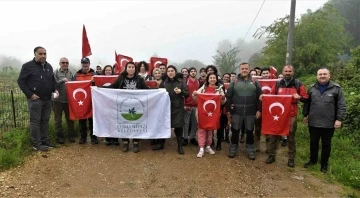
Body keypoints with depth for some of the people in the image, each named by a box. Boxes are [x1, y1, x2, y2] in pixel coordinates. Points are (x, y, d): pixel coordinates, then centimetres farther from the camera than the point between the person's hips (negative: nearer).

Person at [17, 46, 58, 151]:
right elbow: (21, 81, -7)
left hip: (47, 99, 6)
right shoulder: (28, 66, -6)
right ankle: (37, 144, 3)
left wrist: (55, 89, 4)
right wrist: (30, 94, -13)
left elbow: (52, 80, 22)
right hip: (35, 99, -6)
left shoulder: (49, 66, 13)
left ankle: (45, 140, 21)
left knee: (45, 121, 12)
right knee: (35, 121, -2)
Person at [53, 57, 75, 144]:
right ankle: (59, 137, 18)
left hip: (69, 99, 2)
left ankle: (71, 136, 20)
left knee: (70, 118, 10)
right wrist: (62, 80, -23)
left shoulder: (71, 73, 6)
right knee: (58, 119, 7)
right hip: (58, 99, -1)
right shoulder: (56, 73, 0)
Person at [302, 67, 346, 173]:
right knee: (313, 143, 15)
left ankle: (324, 164, 26)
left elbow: (342, 105, -6)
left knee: (326, 144, 11)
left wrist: (339, 119, -11)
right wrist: (305, 115, 11)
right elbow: (307, 103, 12)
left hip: (328, 124, -2)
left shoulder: (336, 88, -5)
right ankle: (313, 160, 33)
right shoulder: (312, 88, 4)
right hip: (313, 122, 3)